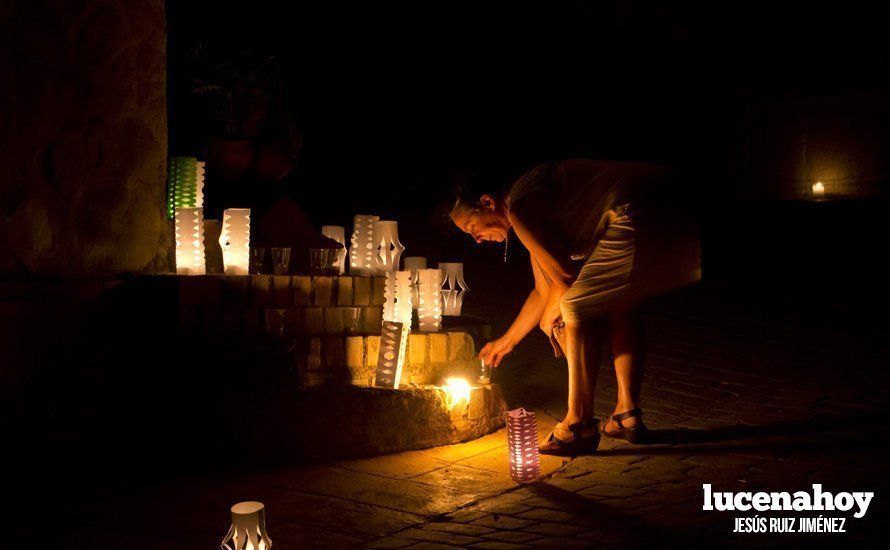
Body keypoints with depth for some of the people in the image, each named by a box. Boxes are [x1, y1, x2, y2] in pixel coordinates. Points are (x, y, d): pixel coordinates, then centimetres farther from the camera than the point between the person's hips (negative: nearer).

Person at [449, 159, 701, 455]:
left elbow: (564, 275, -4)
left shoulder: (519, 207, -3)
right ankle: (628, 416, 25)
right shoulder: (534, 209, 30)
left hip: (639, 220, -11)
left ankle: (579, 425, 0)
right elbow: (543, 291, 38)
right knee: (620, 304, 24)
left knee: (578, 308, -2)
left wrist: (551, 319, 16)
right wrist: (506, 341, 47)